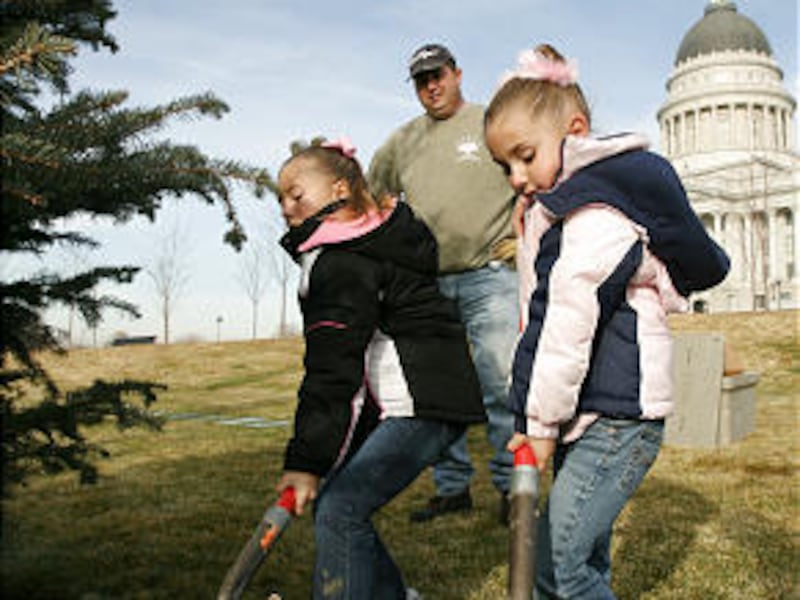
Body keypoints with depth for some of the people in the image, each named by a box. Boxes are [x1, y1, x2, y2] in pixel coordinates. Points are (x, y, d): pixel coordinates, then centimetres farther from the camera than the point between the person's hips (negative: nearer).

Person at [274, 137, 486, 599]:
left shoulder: (342, 265, -14)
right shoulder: (369, 240, 16)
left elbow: (333, 370, -20)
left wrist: (307, 460, -20)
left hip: (425, 404, -10)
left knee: (338, 510, -15)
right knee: (338, 505, 10)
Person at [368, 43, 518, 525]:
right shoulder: (401, 142, 17)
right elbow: (372, 201, 27)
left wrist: (523, 237, -2)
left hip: (490, 276, -4)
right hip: (426, 283, 5)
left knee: (501, 385, -8)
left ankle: (513, 485, 5)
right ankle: (452, 487, 18)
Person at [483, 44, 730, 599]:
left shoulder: (596, 205, -14)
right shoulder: (555, 206, 18)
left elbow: (572, 318, -20)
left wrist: (542, 421, -15)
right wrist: (542, 419, 14)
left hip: (618, 417, -10)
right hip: (586, 417, 10)